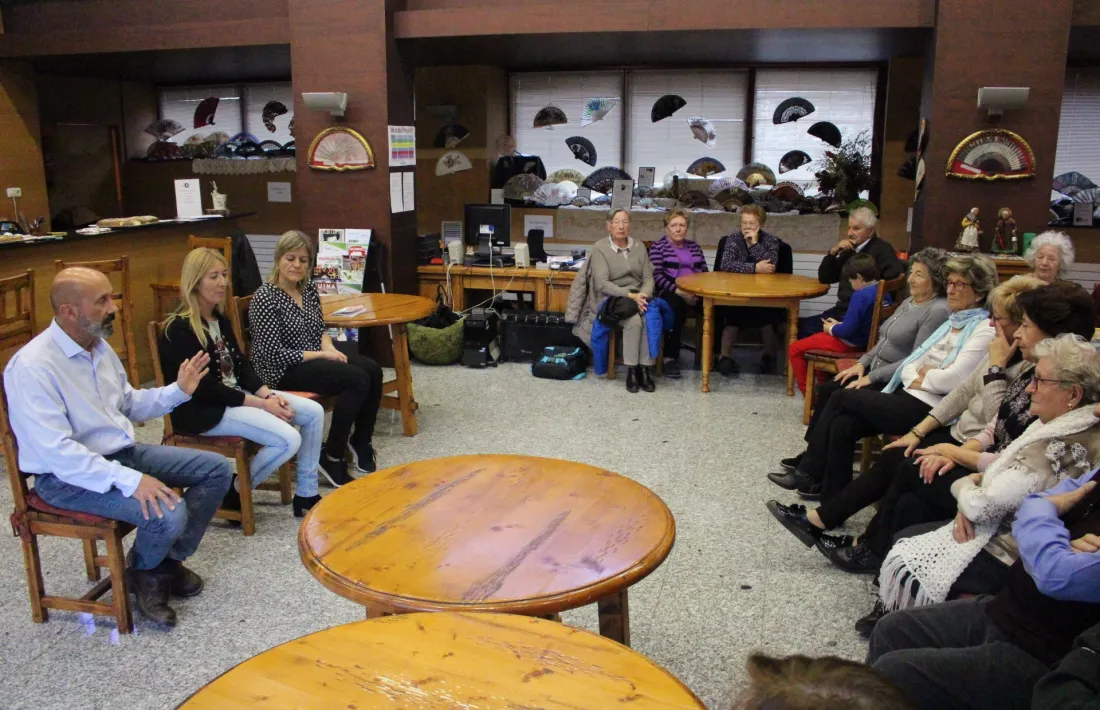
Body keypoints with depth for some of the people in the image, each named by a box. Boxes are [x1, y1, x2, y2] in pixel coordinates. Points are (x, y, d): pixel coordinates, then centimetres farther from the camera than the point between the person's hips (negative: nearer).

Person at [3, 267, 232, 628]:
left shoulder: (98, 346, 5)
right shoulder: (32, 367, -23)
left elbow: (128, 405, 17)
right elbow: (56, 452, -28)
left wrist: (178, 391, 1)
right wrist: (129, 480, -33)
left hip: (124, 453, 9)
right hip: (69, 476, -9)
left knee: (216, 469, 3)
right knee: (168, 513, -29)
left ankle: (168, 559, 14)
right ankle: (144, 572, 6)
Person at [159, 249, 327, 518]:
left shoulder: (220, 320, 11)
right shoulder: (179, 329, -16)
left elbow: (242, 367, 11)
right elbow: (205, 388, -21)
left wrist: (269, 394, -8)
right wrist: (261, 404, -20)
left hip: (237, 395, 10)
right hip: (205, 410, -9)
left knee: (314, 412, -1)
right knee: (289, 440, -24)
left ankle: (306, 495, 7)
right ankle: (234, 492, -1)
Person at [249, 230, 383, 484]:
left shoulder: (308, 290, 6)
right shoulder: (265, 297, -16)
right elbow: (274, 353, -19)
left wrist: (329, 347, -5)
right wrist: (321, 354, -18)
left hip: (315, 358, 8)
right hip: (283, 370, -7)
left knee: (372, 370, -12)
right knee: (357, 380, -24)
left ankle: (361, 441, 6)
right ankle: (331, 457, -12)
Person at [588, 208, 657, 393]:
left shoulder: (639, 247, 11)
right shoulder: (599, 248, -4)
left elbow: (648, 278, 7)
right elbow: (602, 284, -13)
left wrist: (643, 294, -16)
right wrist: (629, 295, -22)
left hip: (639, 297, 4)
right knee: (634, 321, -34)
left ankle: (646, 368, -21)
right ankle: (632, 369, -21)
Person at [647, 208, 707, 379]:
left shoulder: (694, 246, 23)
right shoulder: (658, 247, 8)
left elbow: (705, 272, 16)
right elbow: (657, 276, -5)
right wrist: (678, 291, -19)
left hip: (696, 293, 5)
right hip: (671, 292, -4)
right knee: (676, 305, -39)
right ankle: (670, 357, -34)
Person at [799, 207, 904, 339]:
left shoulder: (881, 249, -5)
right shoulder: (850, 251, 16)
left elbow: (897, 273, -23)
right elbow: (824, 278, 15)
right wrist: (833, 251, 1)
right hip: (841, 310, 7)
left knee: (803, 328, -20)